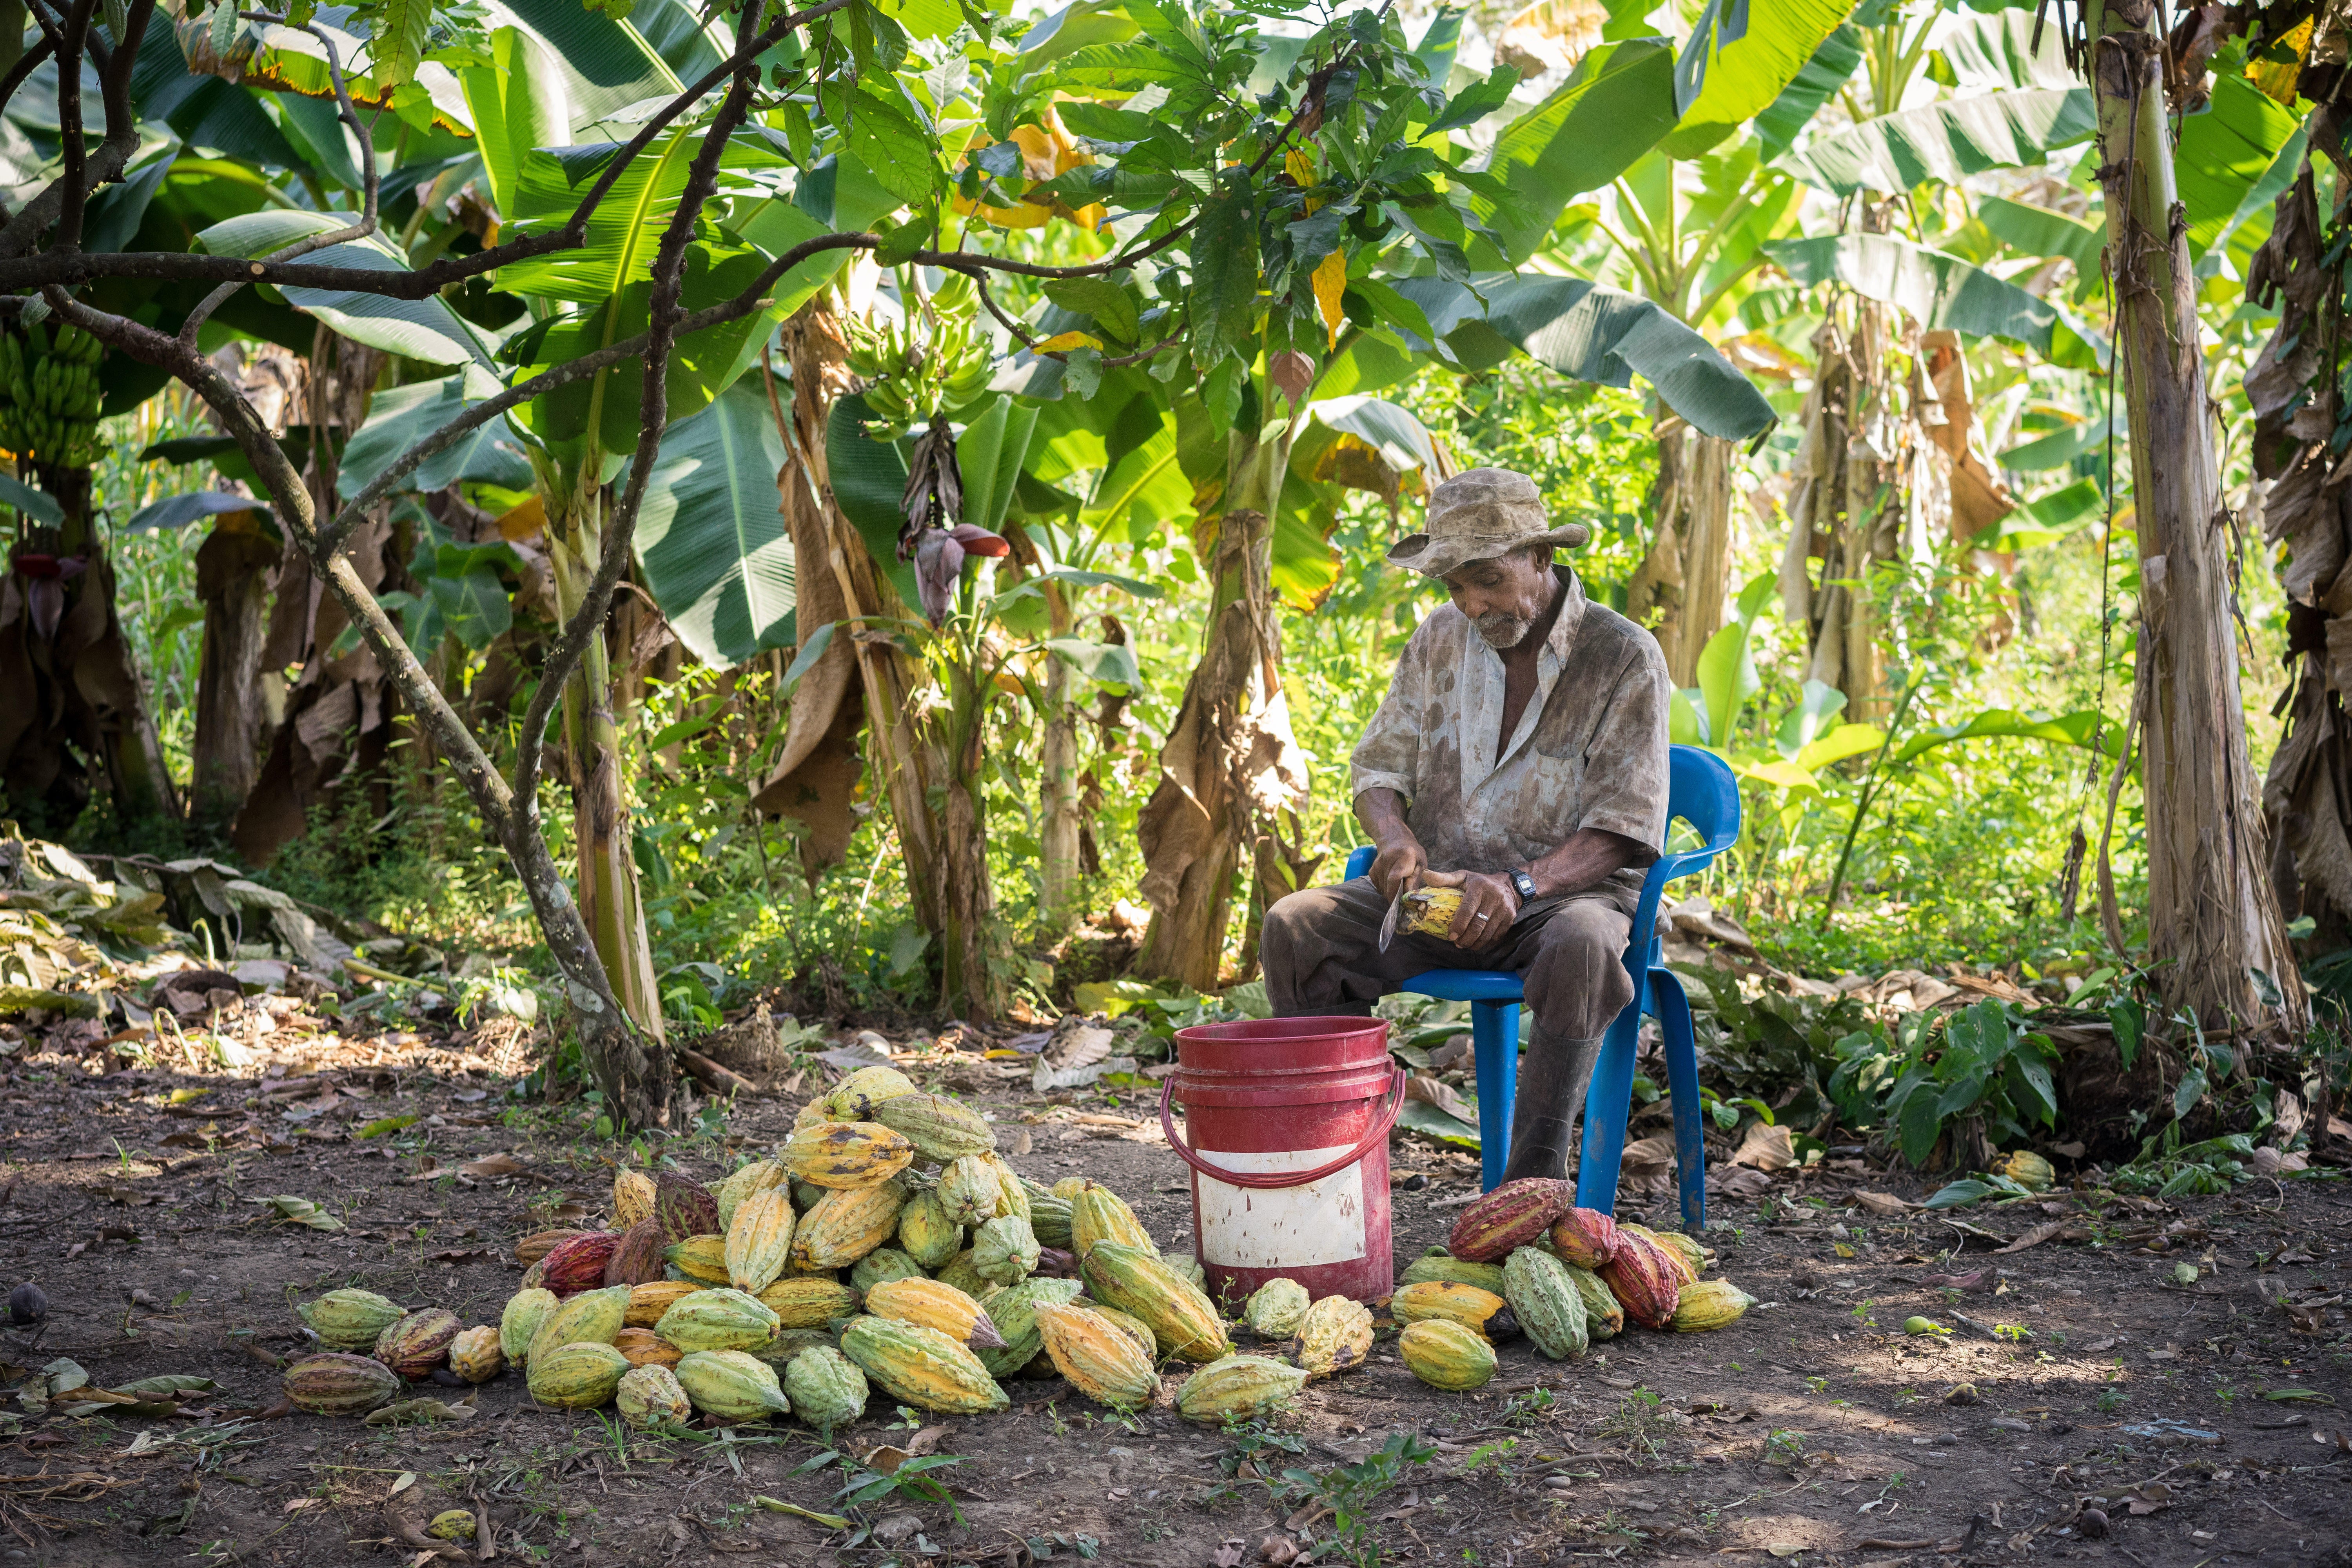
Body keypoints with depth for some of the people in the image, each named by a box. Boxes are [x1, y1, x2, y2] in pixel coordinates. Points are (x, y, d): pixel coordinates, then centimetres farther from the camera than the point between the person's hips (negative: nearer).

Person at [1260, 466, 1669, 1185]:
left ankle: (1532, 1185, -33)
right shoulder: (1439, 641, 9)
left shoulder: (1625, 658, -6)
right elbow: (1379, 767, 12)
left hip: (1564, 890, -4)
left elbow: (1622, 829, -10)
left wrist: (1522, 884, -28)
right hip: (1440, 889, 4)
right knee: (1294, 926, -20)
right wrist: (1398, 839, -12)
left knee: (1582, 949, -40)